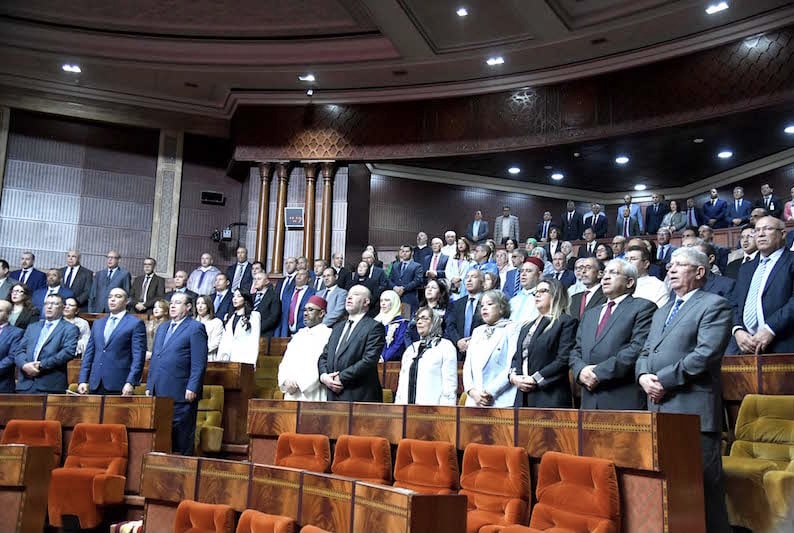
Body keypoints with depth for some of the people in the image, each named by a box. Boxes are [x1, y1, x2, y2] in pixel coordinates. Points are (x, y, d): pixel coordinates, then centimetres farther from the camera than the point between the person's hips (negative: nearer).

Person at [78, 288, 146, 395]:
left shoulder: (135, 323, 0)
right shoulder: (97, 323, 18)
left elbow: (138, 357, -7)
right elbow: (89, 354, 16)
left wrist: (130, 383, -15)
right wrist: (82, 380, 7)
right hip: (95, 385, 5)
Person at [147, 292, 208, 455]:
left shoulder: (195, 328, -4)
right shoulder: (162, 328, 20)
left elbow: (199, 363, -11)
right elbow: (154, 360, 23)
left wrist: (192, 388, -16)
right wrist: (149, 386, 16)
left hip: (181, 394, -7)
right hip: (159, 393, 7)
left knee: (182, 437, -1)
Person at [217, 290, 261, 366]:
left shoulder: (254, 316, 4)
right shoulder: (229, 316, 21)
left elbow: (254, 341, -2)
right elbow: (224, 340, 18)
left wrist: (251, 362, -10)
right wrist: (219, 358, 8)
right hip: (228, 360, 4)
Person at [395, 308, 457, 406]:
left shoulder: (446, 347, 1)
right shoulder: (410, 349, 20)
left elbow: (450, 384, -6)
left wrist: (443, 411, -14)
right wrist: (398, 404, 10)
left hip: (432, 407, -5)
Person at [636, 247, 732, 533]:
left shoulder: (714, 305, -1)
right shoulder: (661, 312, 24)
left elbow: (706, 354, -14)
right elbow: (645, 352, 20)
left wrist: (664, 380, -14)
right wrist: (644, 375, -2)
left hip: (693, 411, -7)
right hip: (660, 408, 7)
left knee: (703, 483, -4)